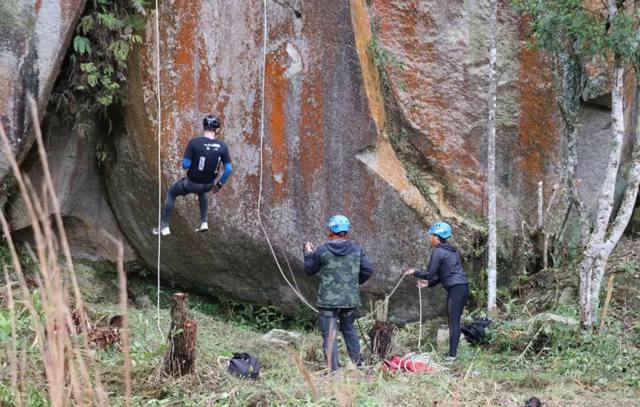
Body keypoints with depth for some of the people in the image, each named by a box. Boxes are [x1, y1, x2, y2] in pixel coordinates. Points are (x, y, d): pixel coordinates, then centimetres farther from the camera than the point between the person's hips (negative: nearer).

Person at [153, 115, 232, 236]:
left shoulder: (194, 142, -22)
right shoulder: (222, 146, -12)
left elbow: (185, 165, -20)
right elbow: (229, 169, -7)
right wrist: (219, 184, 8)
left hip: (191, 183, -3)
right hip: (208, 185, 3)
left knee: (171, 194, 26)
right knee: (202, 192, 41)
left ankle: (164, 227, 29)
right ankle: (203, 223, 40)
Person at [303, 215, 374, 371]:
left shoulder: (322, 251, -9)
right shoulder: (356, 250, 1)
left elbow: (309, 270, 4)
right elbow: (368, 270, 0)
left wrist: (308, 254, 21)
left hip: (329, 300, -4)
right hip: (350, 300, 4)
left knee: (329, 335, -1)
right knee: (349, 329, 22)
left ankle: (333, 370, -4)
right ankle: (357, 363, 26)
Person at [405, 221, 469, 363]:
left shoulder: (438, 251, -7)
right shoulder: (452, 250, 21)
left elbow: (430, 273, -7)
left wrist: (415, 273, 8)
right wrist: (429, 283, 22)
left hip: (455, 288, -9)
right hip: (463, 287, 9)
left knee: (453, 322, -8)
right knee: (455, 321, 14)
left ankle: (452, 355, -9)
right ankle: (453, 351, 18)